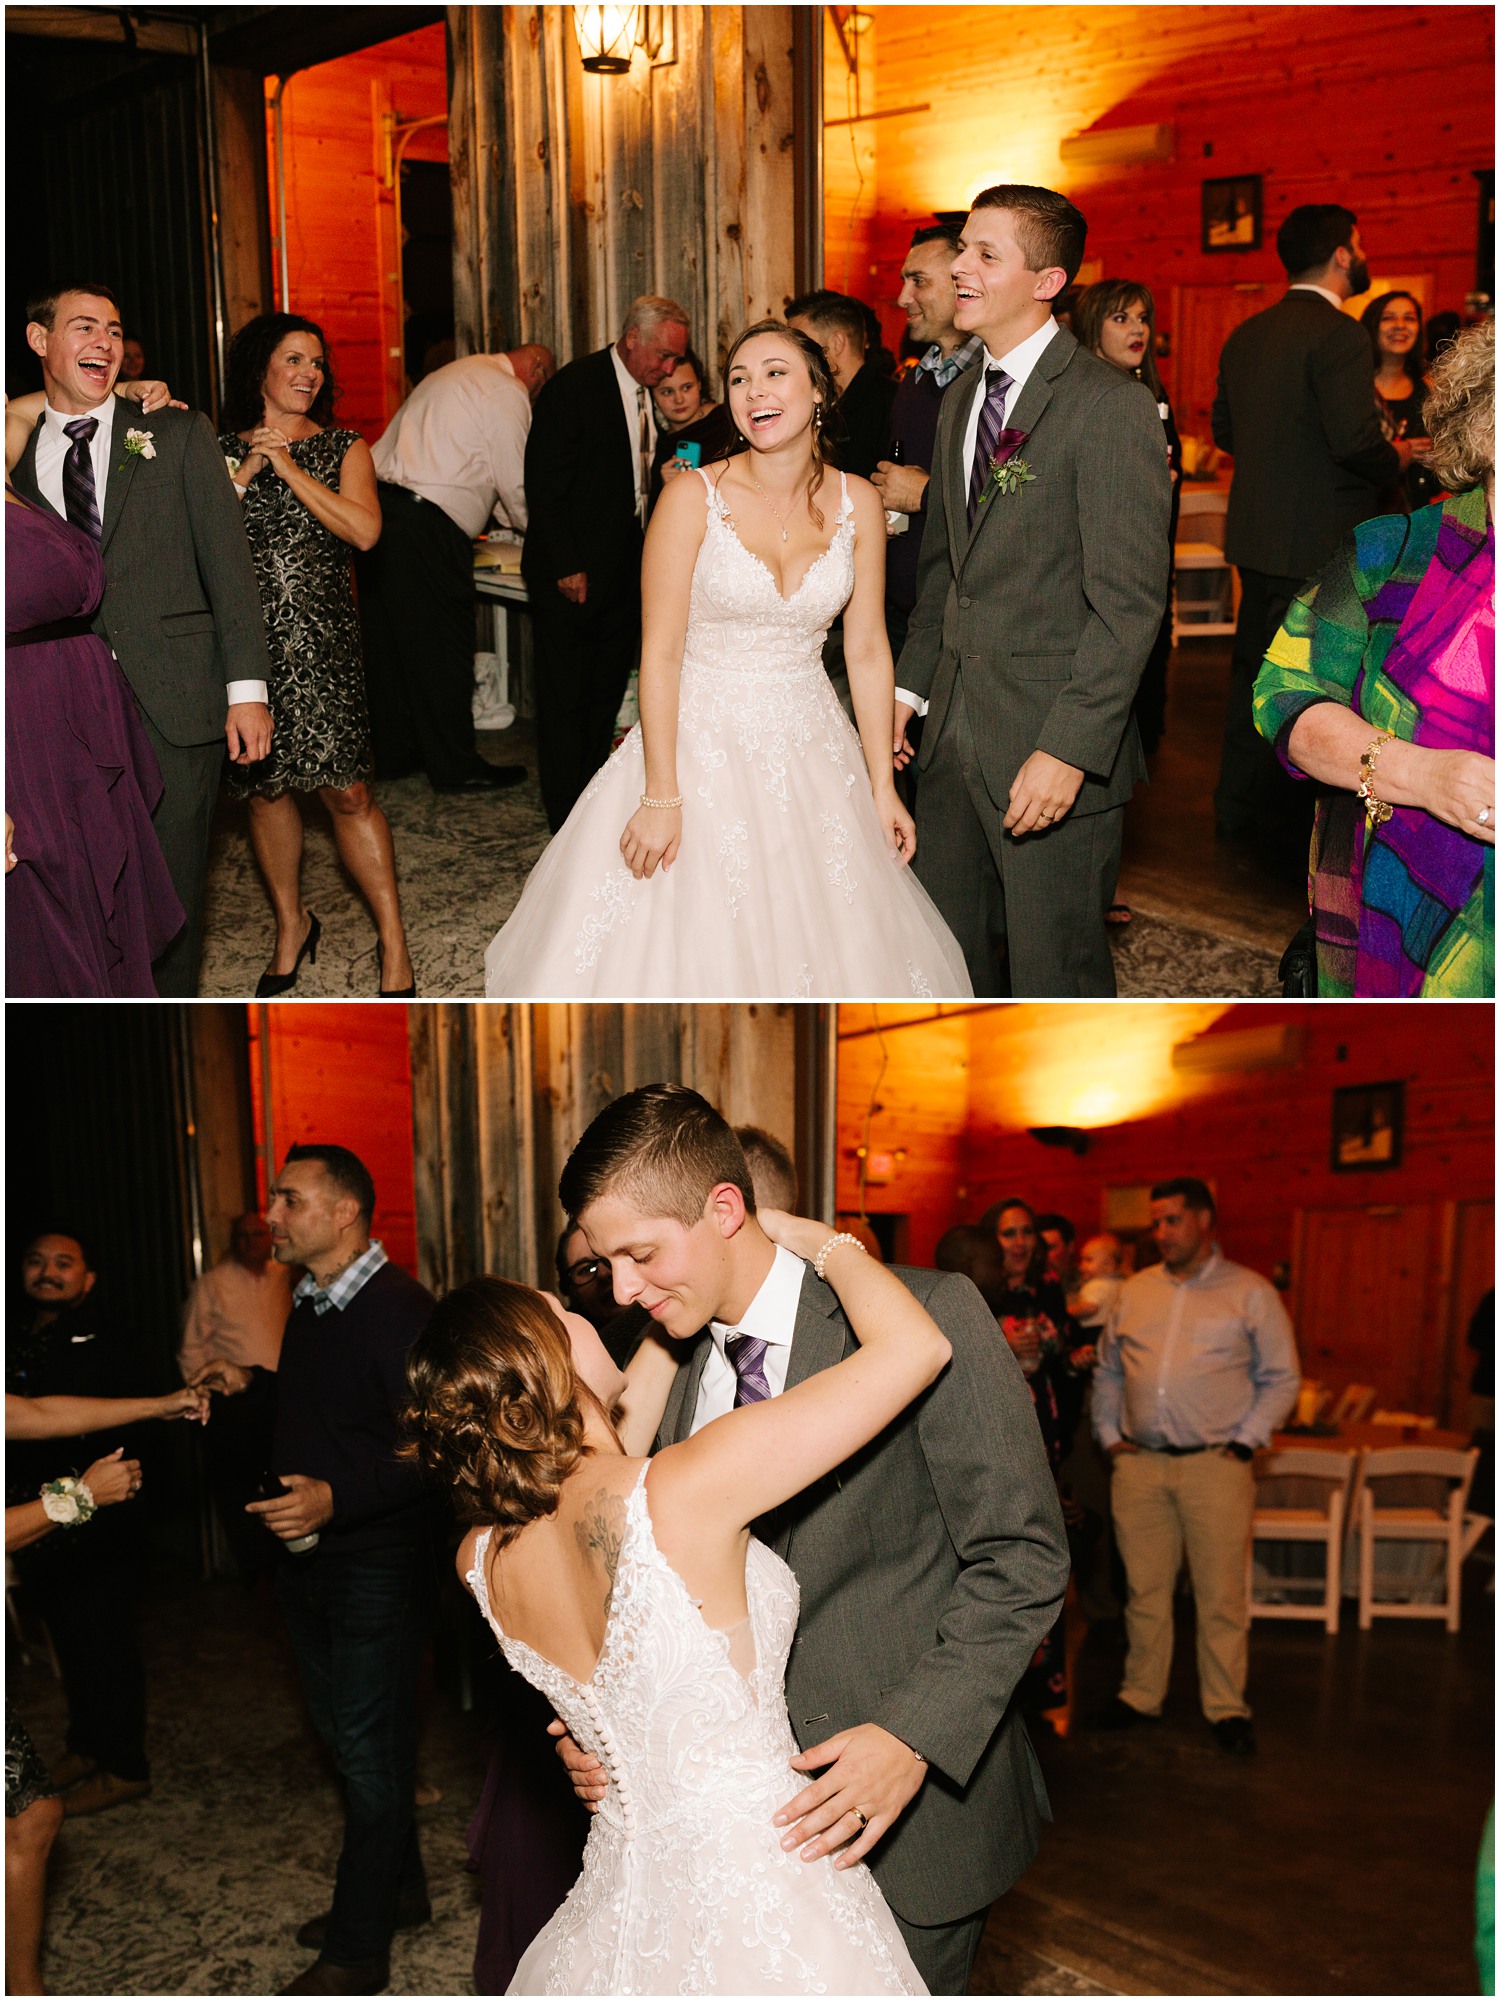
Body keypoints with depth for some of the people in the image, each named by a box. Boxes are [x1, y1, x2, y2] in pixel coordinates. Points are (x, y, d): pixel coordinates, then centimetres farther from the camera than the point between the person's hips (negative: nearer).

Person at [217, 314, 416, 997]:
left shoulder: (344, 449, 6)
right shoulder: (220, 451, 10)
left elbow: (365, 531, -10)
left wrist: (289, 467, -10)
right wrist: (246, 471, -10)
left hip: (320, 640, -2)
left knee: (346, 790, -7)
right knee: (266, 789, 9)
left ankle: (393, 941, 1)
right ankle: (292, 925, 28)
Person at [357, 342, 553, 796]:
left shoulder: (461, 373, 25)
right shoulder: (508, 393, -5)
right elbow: (516, 486, -5)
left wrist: (507, 517, 30)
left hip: (378, 506, 10)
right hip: (424, 527, -10)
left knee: (390, 638, 15)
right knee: (443, 644, -2)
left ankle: (394, 750, 25)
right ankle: (454, 765, 5)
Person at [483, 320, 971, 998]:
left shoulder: (857, 503, 0)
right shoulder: (694, 497, -11)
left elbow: (868, 650, 4)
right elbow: (660, 651, -12)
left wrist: (882, 786, 4)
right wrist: (660, 795, -16)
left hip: (811, 751, 3)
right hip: (701, 744, -3)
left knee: (813, 946, 11)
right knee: (691, 943, 3)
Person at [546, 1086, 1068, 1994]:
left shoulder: (930, 1313, -14)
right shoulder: (680, 1368, 7)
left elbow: (1022, 1553, -14)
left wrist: (914, 1736, -22)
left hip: (913, 1809, -5)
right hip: (763, 1811, 5)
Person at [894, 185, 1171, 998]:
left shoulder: (1111, 406, -13)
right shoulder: (960, 402, 13)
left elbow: (1129, 601, -18)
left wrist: (1069, 750, -22)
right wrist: (910, 686, 14)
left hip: (1054, 747, -7)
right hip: (953, 731, 8)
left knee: (1054, 971, 3)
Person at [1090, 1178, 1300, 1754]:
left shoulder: (1251, 1292, 1)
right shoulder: (1134, 1291, 12)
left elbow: (1281, 1378, 2)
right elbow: (1108, 1370, 19)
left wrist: (1244, 1442, -5)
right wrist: (1110, 1435, 9)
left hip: (1215, 1466, -3)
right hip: (1139, 1466, 4)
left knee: (1221, 1594, 1)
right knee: (1145, 1589, 10)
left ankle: (1226, 1707, 13)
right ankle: (1140, 1695, 22)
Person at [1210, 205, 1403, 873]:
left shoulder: (1246, 334, 9)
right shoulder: (1338, 334, -16)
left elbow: (1224, 427, 14)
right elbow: (1356, 438, -23)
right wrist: (1394, 459, -4)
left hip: (1255, 535, 8)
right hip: (1320, 541, -8)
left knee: (1254, 669, 18)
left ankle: (1237, 810, 28)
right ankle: (1289, 837, 6)